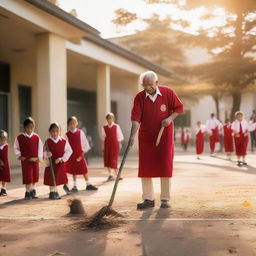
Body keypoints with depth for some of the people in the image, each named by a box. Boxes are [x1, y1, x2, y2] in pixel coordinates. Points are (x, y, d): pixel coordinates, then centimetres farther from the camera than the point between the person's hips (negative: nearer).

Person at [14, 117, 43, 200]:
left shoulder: (36, 137, 2)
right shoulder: (20, 137, -4)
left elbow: (40, 147, 7)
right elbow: (16, 148, 6)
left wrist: (39, 157, -2)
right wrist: (19, 156, -4)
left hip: (35, 160, 3)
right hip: (25, 160, -3)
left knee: (35, 176, 12)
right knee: (27, 177, -3)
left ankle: (32, 190, 28)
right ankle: (28, 192, 5)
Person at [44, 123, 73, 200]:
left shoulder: (64, 141, -3)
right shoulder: (48, 142, -2)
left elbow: (69, 151, -3)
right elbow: (45, 152, 0)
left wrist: (61, 159, -11)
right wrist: (47, 155, -24)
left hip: (60, 164, 0)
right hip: (51, 164, 0)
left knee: (61, 178, 3)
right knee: (51, 179, 1)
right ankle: (52, 192, 14)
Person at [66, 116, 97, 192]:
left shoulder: (80, 132, -2)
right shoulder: (67, 134, -2)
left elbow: (84, 143, 1)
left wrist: (83, 152, -5)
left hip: (80, 154, 0)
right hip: (71, 155, 0)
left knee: (84, 169, 3)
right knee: (73, 170, 8)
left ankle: (88, 184, 14)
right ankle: (75, 186, 15)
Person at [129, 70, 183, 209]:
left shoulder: (168, 92, -8)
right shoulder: (139, 97, -9)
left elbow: (179, 107, 3)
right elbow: (136, 118, -17)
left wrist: (170, 118, -14)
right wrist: (132, 135, -29)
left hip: (164, 136, -1)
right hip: (146, 137, 1)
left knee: (165, 166, -1)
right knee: (145, 167, 3)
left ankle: (165, 199, 8)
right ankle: (148, 199, 13)